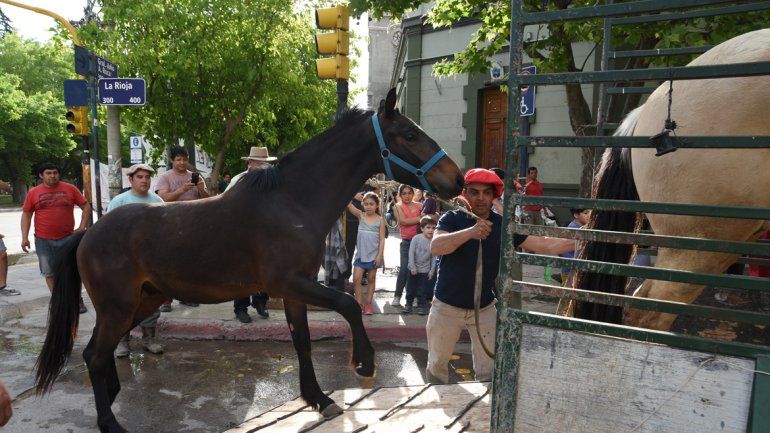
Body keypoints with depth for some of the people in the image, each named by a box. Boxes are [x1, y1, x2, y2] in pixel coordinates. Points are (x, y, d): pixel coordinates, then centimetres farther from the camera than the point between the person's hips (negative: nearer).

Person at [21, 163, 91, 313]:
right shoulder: (33, 192, 2)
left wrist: (82, 227, -4)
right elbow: (26, 215, 5)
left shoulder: (70, 189, 0)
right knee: (49, 273, 9)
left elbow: (86, 207, 3)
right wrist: (24, 237, -2)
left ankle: (78, 300, 18)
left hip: (67, 238, -1)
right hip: (43, 241, 1)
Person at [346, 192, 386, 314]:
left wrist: (380, 255, -10)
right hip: (360, 253, 1)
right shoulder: (360, 216, 0)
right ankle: (359, 303, 8)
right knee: (356, 279, -4)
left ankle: (368, 303, 20)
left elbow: (382, 239, -5)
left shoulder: (380, 220, -5)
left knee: (371, 279, 10)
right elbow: (349, 205, -14)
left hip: (373, 255, -1)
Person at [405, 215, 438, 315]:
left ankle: (421, 305, 21)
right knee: (410, 288, 11)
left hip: (425, 270, 1)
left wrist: (432, 271, 0)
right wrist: (413, 268, -13)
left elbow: (434, 258, -1)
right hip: (413, 269, -1)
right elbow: (411, 253, -12)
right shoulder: (416, 238, -13)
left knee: (422, 290, 8)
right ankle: (408, 304, 25)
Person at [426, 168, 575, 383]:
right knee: (437, 366, 16)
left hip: (484, 308, 1)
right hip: (447, 307, -1)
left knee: (488, 372, 5)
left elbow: (546, 246, -8)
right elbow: (435, 247, -31)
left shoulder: (504, 226, -5)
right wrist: (470, 232, -45)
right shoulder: (452, 219, -12)